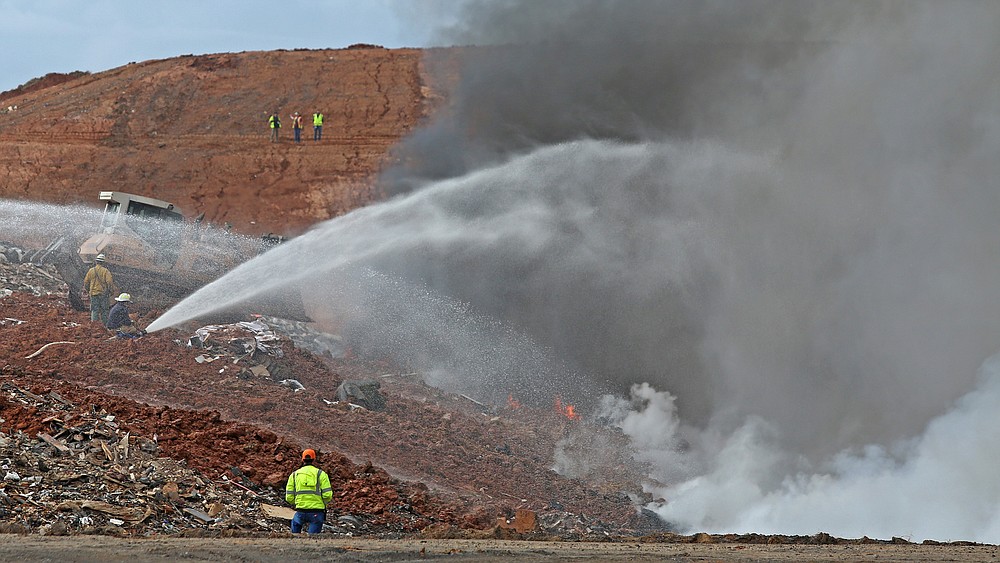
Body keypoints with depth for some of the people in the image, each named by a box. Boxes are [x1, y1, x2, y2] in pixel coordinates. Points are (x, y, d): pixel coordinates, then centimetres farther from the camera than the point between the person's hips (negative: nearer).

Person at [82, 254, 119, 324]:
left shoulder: (91, 270, 0)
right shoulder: (105, 271, -7)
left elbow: (86, 282, 7)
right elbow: (109, 282, -11)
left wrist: (87, 290, 22)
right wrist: (111, 292, -1)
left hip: (93, 293, 1)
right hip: (103, 293, -1)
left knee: (95, 310, 4)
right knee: (104, 309, 7)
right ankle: (104, 323, 8)